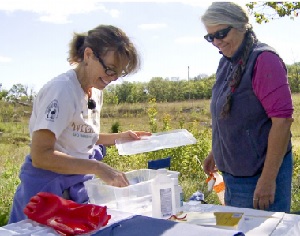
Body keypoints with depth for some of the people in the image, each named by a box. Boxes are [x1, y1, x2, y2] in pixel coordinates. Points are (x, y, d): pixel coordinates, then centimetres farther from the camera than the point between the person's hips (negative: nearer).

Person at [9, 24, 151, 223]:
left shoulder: (96, 91, 3)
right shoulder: (62, 90, -21)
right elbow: (40, 155, -26)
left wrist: (118, 138, 1)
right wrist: (98, 168, -31)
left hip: (80, 188, 8)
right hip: (49, 188, -7)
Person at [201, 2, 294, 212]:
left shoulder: (263, 59, -16)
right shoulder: (226, 63, 7)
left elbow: (282, 119, -22)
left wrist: (268, 179, -22)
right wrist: (215, 152, 19)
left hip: (259, 174, -8)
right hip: (232, 172, 8)